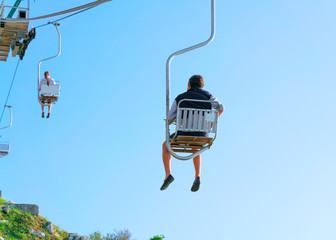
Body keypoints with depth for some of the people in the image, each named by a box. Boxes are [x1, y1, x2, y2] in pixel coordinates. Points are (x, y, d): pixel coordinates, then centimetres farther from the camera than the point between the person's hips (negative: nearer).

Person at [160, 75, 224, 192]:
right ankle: (197, 177, 16)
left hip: (184, 134, -2)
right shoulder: (207, 95, 9)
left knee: (166, 146, 25)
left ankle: (168, 175, 8)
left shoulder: (180, 98, 7)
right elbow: (220, 108, -3)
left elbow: (170, 118, 7)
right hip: (202, 135, 2)